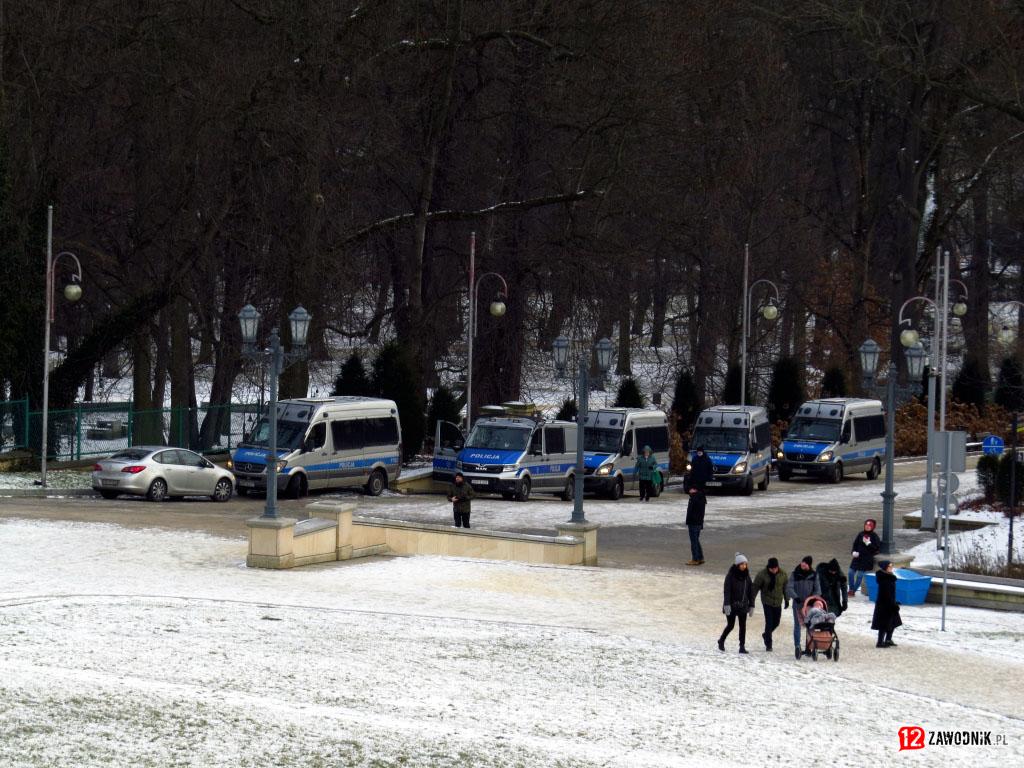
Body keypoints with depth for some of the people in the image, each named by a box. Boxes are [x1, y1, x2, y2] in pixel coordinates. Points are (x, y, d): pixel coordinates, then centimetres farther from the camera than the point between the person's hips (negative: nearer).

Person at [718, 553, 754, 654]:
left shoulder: (746, 576, 4)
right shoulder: (730, 576, -10)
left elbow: (751, 591, 8)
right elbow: (727, 591, -14)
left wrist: (751, 605, 5)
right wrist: (726, 604, -22)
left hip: (743, 605, 4)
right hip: (732, 604, -4)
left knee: (743, 626, -2)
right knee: (730, 625, 3)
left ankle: (742, 646, 0)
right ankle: (721, 641, 27)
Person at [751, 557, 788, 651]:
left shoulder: (783, 574, -4)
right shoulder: (762, 574, -12)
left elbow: (786, 587, 8)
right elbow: (755, 587, -6)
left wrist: (787, 600, 10)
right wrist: (751, 600, -5)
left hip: (778, 602, 4)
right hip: (767, 601, -4)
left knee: (776, 622, 10)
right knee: (769, 622, -8)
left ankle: (766, 634, 38)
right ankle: (768, 644, -2)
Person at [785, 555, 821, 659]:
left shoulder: (813, 575, 2)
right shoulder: (795, 574, -2)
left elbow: (817, 590, 3)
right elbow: (789, 587, -8)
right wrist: (795, 597, -23)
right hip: (797, 604, -1)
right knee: (797, 625, -5)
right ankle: (797, 646, -2)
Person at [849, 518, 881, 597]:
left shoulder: (874, 536, -7)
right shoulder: (861, 534, 5)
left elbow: (877, 548, -11)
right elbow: (855, 543, 10)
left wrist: (868, 543, -20)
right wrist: (854, 551, -6)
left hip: (867, 559, -5)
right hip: (858, 557, 5)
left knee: (860, 575, -2)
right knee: (851, 573, 4)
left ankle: (853, 591, 8)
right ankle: (851, 589, 19)